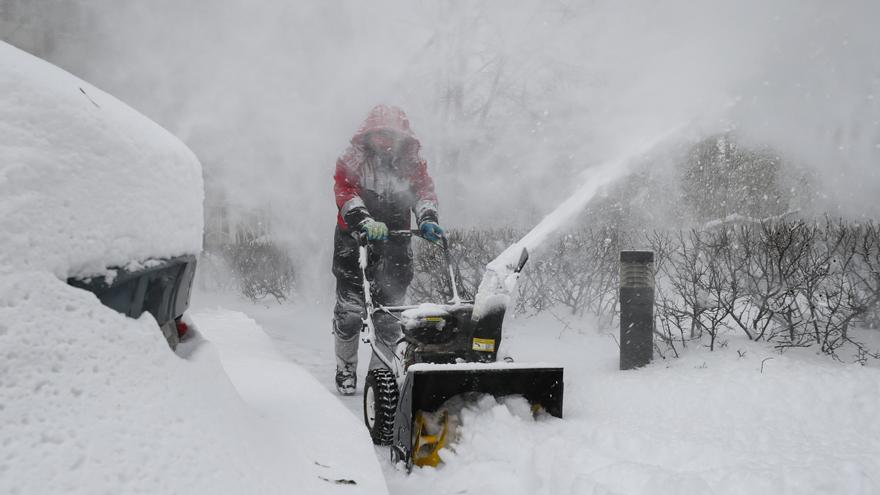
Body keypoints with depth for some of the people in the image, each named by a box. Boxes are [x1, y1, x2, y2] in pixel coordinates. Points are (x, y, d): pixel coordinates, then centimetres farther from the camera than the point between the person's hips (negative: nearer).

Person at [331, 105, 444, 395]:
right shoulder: (352, 162, 1)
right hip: (355, 245, -2)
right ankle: (345, 369, 18)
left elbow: (424, 191, -4)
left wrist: (427, 219, -26)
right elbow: (346, 193, -15)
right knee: (349, 311, -3)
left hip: (395, 247, 2)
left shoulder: (413, 165, 10)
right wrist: (365, 222, -33)